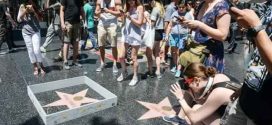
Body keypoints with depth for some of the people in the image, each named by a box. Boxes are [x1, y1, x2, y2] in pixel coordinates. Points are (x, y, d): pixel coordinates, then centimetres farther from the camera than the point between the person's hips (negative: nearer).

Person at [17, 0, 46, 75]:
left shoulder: (36, 7, -1)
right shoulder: (22, 7, -1)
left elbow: (40, 19, -10)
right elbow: (19, 20, -4)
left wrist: (33, 10, -23)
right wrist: (25, 11, -16)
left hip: (36, 31, -1)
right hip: (26, 32, 1)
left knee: (36, 50, -10)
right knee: (30, 51, 4)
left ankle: (41, 66, 6)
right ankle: (35, 67, 15)